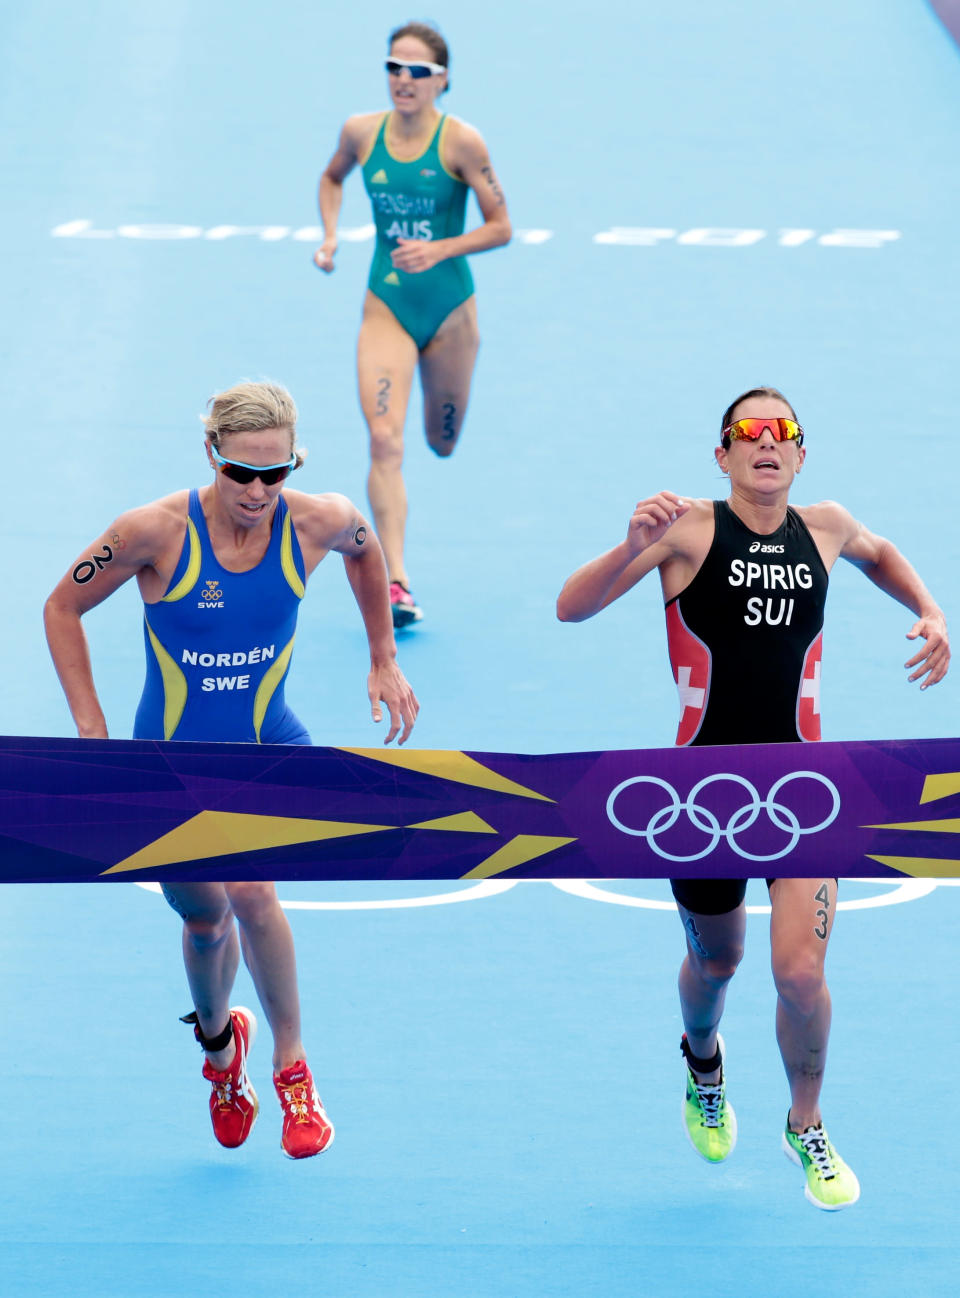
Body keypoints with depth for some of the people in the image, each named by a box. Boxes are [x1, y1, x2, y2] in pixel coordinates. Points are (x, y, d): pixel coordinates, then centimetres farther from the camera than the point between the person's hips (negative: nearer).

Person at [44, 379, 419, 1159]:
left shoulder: (317, 523, -15)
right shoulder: (156, 532, -21)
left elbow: (366, 550, 12)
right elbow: (63, 608, -6)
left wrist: (384, 660, 12)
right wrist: (91, 729, -9)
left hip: (269, 750, 0)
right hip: (172, 758, 0)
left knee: (249, 888, -26)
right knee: (205, 920, 11)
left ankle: (293, 1070, -7)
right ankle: (219, 1041, 45)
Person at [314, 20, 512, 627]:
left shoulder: (461, 142, -13)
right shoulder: (361, 132, -4)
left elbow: (501, 227, -9)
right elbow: (332, 177, 19)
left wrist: (439, 250, -23)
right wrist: (330, 235, 4)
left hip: (450, 308, -1)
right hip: (387, 305, 1)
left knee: (442, 442, 15)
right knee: (385, 440, -17)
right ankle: (396, 583, -20)